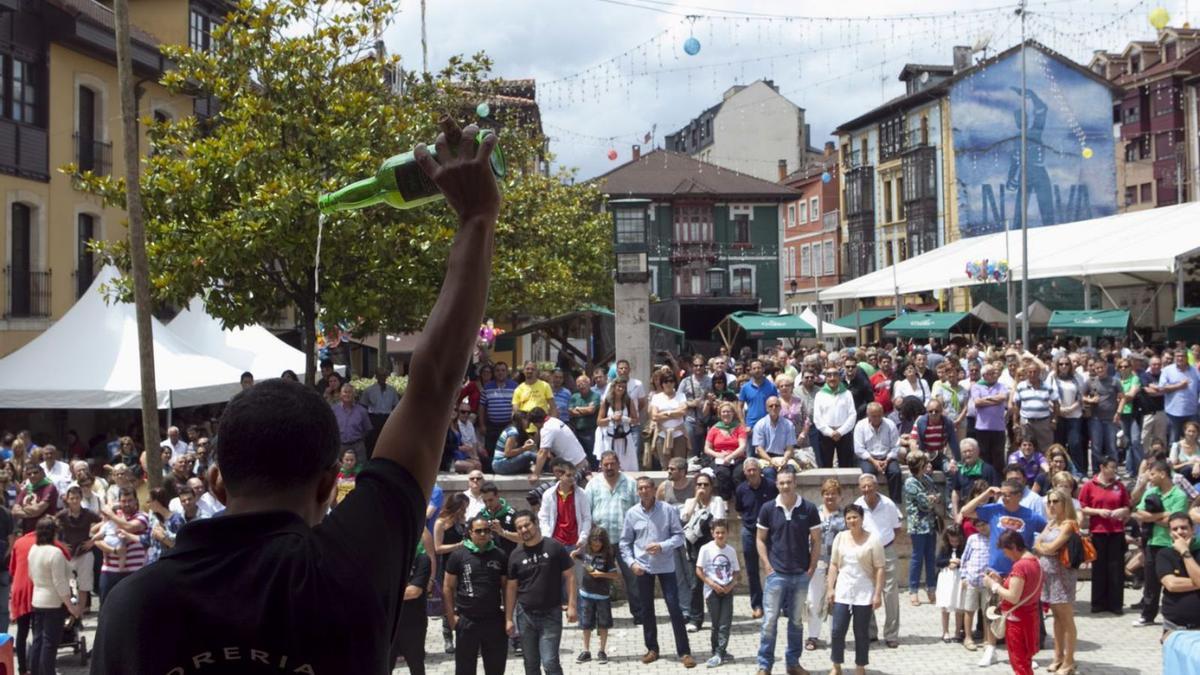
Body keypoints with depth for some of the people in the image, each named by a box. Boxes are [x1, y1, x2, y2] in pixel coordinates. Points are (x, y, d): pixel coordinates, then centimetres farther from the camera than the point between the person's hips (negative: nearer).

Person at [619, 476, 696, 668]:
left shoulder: (667, 510, -6)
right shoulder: (632, 513, -1)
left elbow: (679, 535, -4)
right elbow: (625, 542, 5)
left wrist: (662, 546, -19)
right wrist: (631, 562, -8)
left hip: (665, 565, -2)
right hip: (643, 567, 2)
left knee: (674, 608, -4)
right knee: (646, 609, 11)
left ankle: (684, 652, 0)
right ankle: (652, 649, 24)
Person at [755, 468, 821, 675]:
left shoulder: (809, 509, -2)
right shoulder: (768, 509, -2)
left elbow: (816, 541, 3)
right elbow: (761, 539, 4)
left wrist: (811, 568, -3)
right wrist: (767, 566, -5)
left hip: (801, 575, 1)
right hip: (776, 573, -1)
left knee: (797, 621, 11)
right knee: (770, 621, 0)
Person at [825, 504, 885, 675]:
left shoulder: (872, 540, -5)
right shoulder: (840, 537, 6)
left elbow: (879, 569, -6)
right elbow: (833, 565, 9)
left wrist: (878, 594, -11)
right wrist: (830, 588, 3)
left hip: (864, 594, -3)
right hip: (842, 592, 3)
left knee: (861, 633, 4)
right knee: (837, 631, 1)